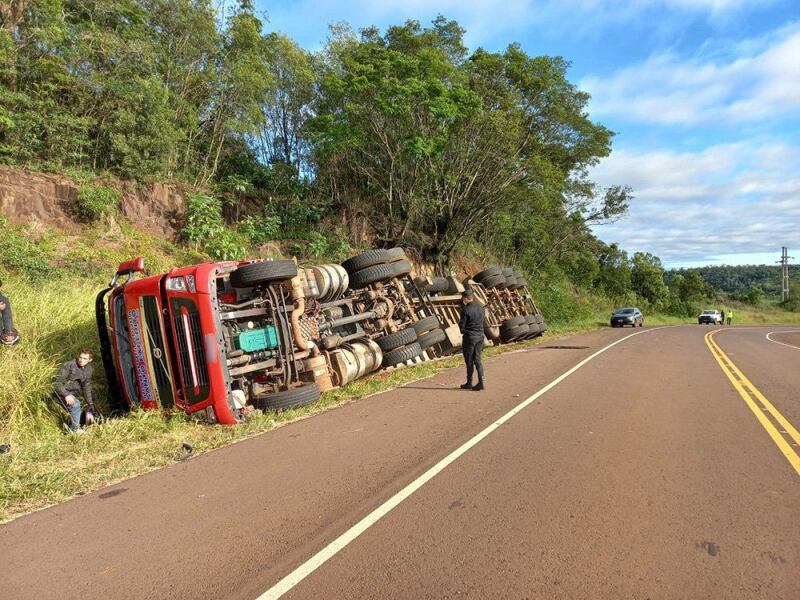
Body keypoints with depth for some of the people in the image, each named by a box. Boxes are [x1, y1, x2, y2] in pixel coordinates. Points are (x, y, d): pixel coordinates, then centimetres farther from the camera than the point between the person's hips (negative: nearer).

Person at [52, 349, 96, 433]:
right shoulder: (68, 366, -20)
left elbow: (86, 388, 10)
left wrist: (90, 405, 9)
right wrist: (66, 395, -35)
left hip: (71, 394, 7)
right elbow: (58, 383, -21)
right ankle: (75, 429, -18)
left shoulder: (88, 369, 1)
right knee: (75, 404, -29)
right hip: (60, 394, -7)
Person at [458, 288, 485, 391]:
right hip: (480, 335, 6)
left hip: (469, 336, -6)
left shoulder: (466, 310, -17)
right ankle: (480, 382, 2)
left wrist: (463, 330, 8)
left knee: (469, 360, 5)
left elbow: (461, 325, -13)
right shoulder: (480, 307, 5)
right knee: (477, 359, 10)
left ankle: (469, 383, 15)